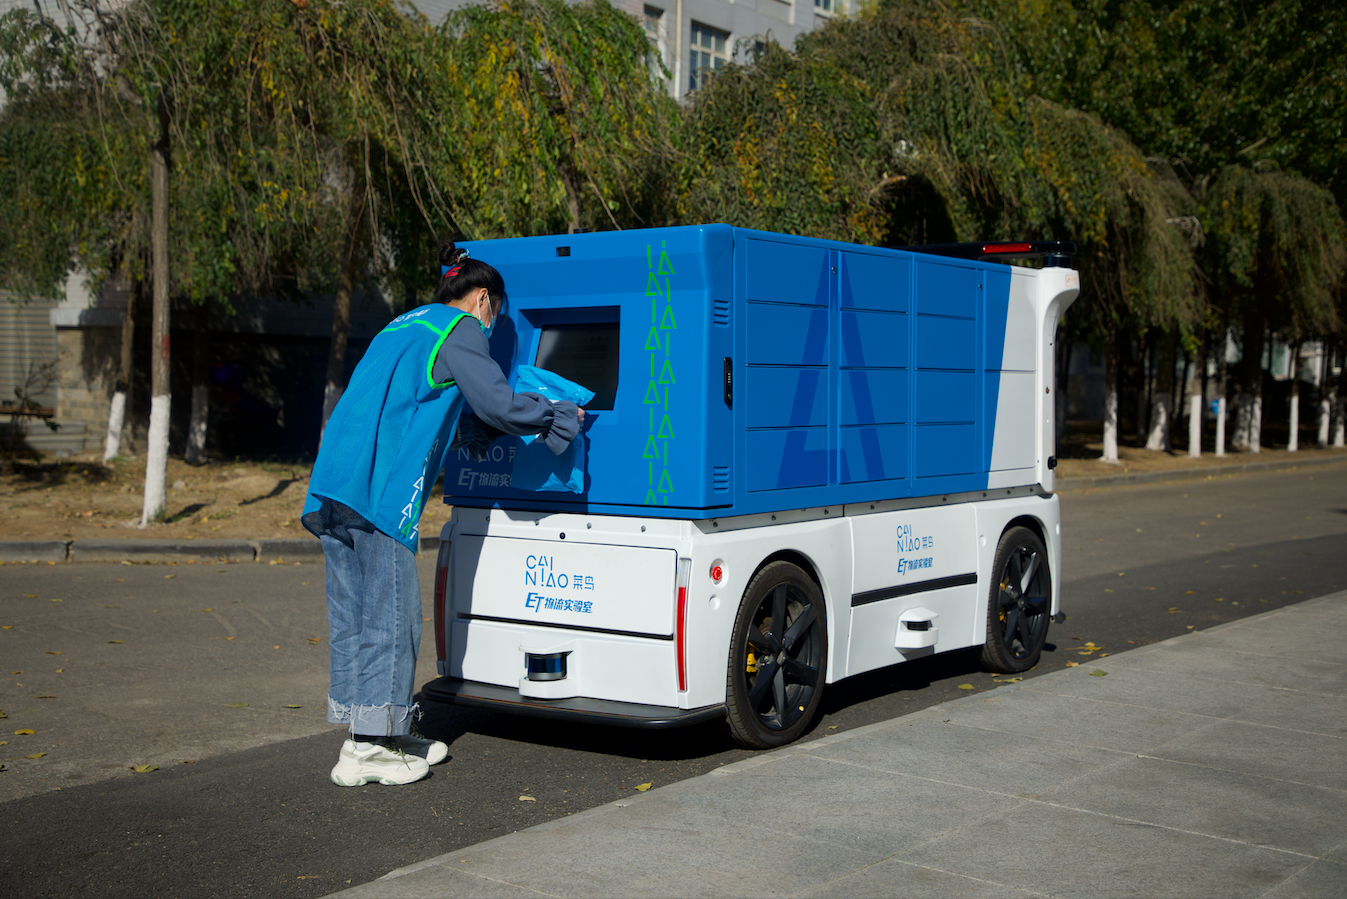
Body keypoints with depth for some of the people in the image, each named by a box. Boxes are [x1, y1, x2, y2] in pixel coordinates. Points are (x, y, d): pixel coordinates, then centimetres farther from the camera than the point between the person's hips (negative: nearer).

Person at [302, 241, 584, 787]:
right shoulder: (460, 331, 1)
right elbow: (501, 404, -6)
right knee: (390, 613, -4)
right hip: (382, 488, -9)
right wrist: (562, 415, 9)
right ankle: (367, 749, -2)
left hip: (332, 484, 9)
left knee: (352, 614, 11)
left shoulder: (403, 327, 28)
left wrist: (482, 431, 34)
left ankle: (389, 733, 20)